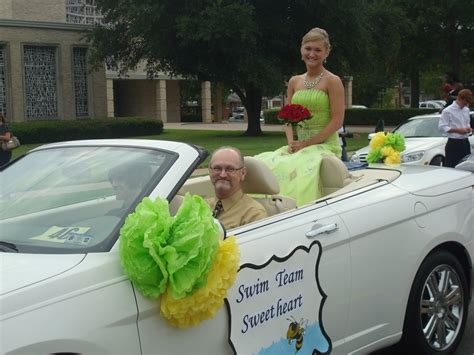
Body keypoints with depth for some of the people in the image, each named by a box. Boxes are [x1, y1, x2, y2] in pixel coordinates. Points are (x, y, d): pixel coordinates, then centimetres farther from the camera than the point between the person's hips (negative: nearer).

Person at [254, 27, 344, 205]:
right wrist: (291, 142, -4)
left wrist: (307, 144, -13)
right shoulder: (294, 82, 15)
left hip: (325, 144, -5)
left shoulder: (332, 81, -2)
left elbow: (337, 121, -8)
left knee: (300, 168, -33)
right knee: (266, 162, -18)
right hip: (299, 144, 5)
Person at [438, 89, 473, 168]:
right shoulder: (448, 111, -9)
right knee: (451, 167, -8)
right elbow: (442, 127, -13)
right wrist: (458, 130, -18)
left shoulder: (466, 110, 14)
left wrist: (468, 128, 3)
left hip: (465, 142, 7)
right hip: (454, 143, -7)